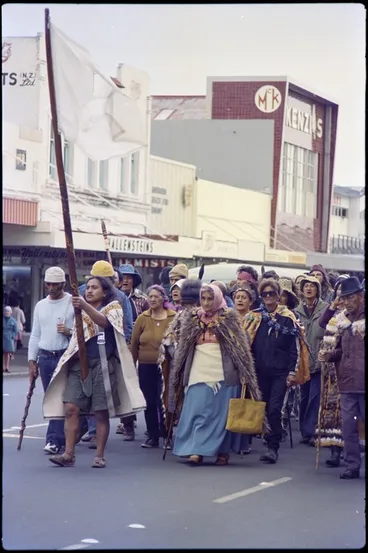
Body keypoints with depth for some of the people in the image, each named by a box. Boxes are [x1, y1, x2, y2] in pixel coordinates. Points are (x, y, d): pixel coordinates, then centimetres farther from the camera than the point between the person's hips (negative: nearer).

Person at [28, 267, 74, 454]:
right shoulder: (40, 306, 13)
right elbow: (35, 335, 15)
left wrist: (70, 331, -21)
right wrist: (32, 361, 10)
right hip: (45, 358, 5)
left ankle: (54, 440, -11)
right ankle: (63, 437, 14)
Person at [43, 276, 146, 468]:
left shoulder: (113, 307, 3)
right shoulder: (81, 309, 18)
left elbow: (104, 321, -19)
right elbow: (76, 335, 13)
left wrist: (85, 306, -33)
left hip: (103, 365, -4)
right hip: (79, 364, 4)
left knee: (101, 412, 0)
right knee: (70, 408, -8)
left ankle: (99, 455, 7)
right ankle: (68, 454, -7)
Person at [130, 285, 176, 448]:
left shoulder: (175, 318, -3)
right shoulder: (142, 318, 3)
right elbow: (134, 344, 7)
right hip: (146, 367, 3)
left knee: (164, 401, -5)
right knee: (149, 402, 7)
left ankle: (167, 434, 8)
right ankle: (152, 436, 17)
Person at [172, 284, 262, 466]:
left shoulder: (229, 318, 1)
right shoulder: (192, 319, 12)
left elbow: (240, 346, 1)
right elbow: (183, 347, 20)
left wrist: (245, 374, -5)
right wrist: (179, 373, 18)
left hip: (223, 373, -3)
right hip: (199, 372, 3)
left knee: (221, 413, -1)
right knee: (197, 411, -4)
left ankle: (223, 452, 7)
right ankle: (196, 450, -4)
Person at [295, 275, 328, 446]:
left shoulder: (326, 309, -2)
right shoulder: (297, 311, 10)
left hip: (319, 360, -4)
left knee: (315, 397, -7)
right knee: (304, 396, 9)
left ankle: (310, 432, -4)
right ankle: (307, 431, 16)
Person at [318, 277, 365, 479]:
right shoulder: (343, 320, 12)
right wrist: (329, 355, 4)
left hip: (363, 381, -5)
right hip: (347, 381, 5)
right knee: (348, 425, 7)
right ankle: (352, 465, 14)